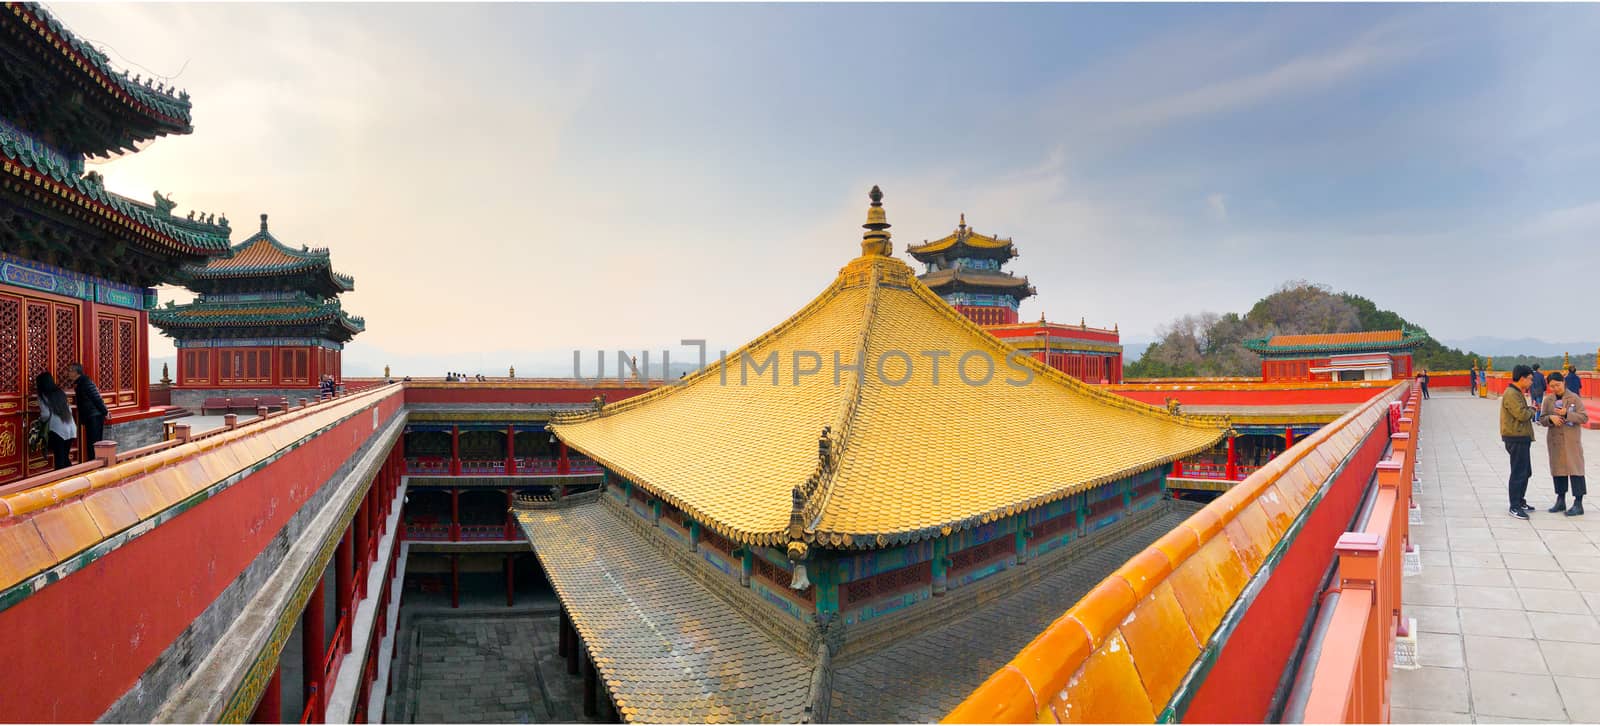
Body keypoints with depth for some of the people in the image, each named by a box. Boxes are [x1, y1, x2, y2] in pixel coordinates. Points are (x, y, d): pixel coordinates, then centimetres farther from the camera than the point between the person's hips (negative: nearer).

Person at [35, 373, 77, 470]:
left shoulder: (43, 396, -2)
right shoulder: (61, 392, 14)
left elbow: (45, 414, -10)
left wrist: (40, 419, 10)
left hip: (57, 430, -5)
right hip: (70, 429, 6)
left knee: (59, 459, -1)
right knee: (66, 458, 14)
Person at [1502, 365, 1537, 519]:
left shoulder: (1517, 393, 17)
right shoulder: (1511, 394, -17)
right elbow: (1522, 414, -23)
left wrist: (1529, 409, 3)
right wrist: (1532, 409, -4)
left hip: (1521, 438, 11)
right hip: (1516, 438, -11)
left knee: (1525, 472, 18)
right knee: (1518, 473, -8)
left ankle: (1520, 502, 28)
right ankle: (1514, 507, -4)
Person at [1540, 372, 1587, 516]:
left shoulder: (1574, 398, -5)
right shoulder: (1548, 400, 5)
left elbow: (1584, 417, -8)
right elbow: (1542, 419, 8)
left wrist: (1567, 414, -21)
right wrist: (1551, 418, -13)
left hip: (1571, 440, -4)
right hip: (1555, 439, 4)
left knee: (1575, 468, -5)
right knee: (1558, 468, 10)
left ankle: (1578, 504, -2)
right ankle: (1561, 501, 20)